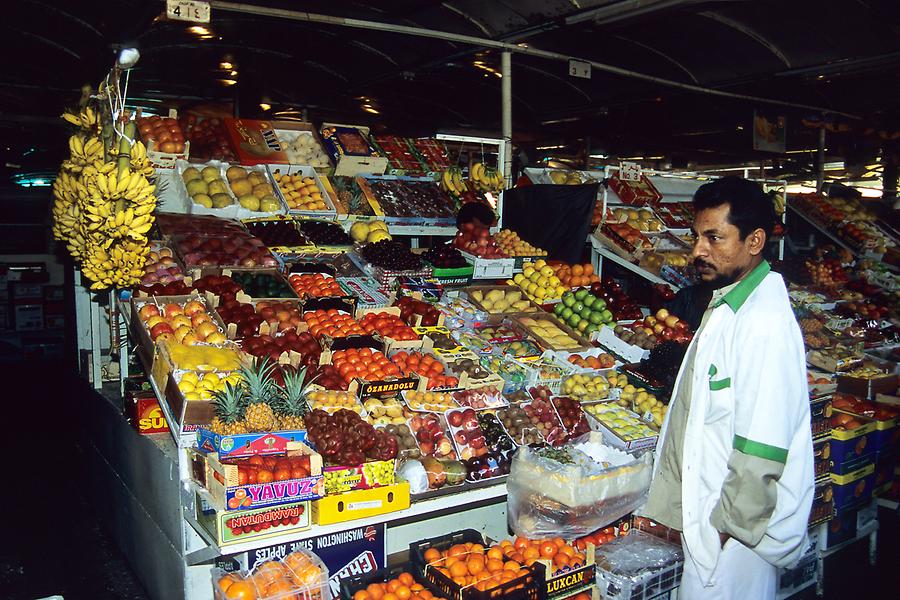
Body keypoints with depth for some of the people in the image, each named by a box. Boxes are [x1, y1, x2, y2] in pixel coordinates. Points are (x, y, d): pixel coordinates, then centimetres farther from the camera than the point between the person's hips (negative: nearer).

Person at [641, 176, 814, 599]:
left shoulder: (764, 325, -24)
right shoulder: (726, 306, 8)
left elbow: (762, 450, -25)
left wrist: (728, 525, -16)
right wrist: (674, 505, 17)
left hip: (738, 529, -9)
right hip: (706, 512, 9)